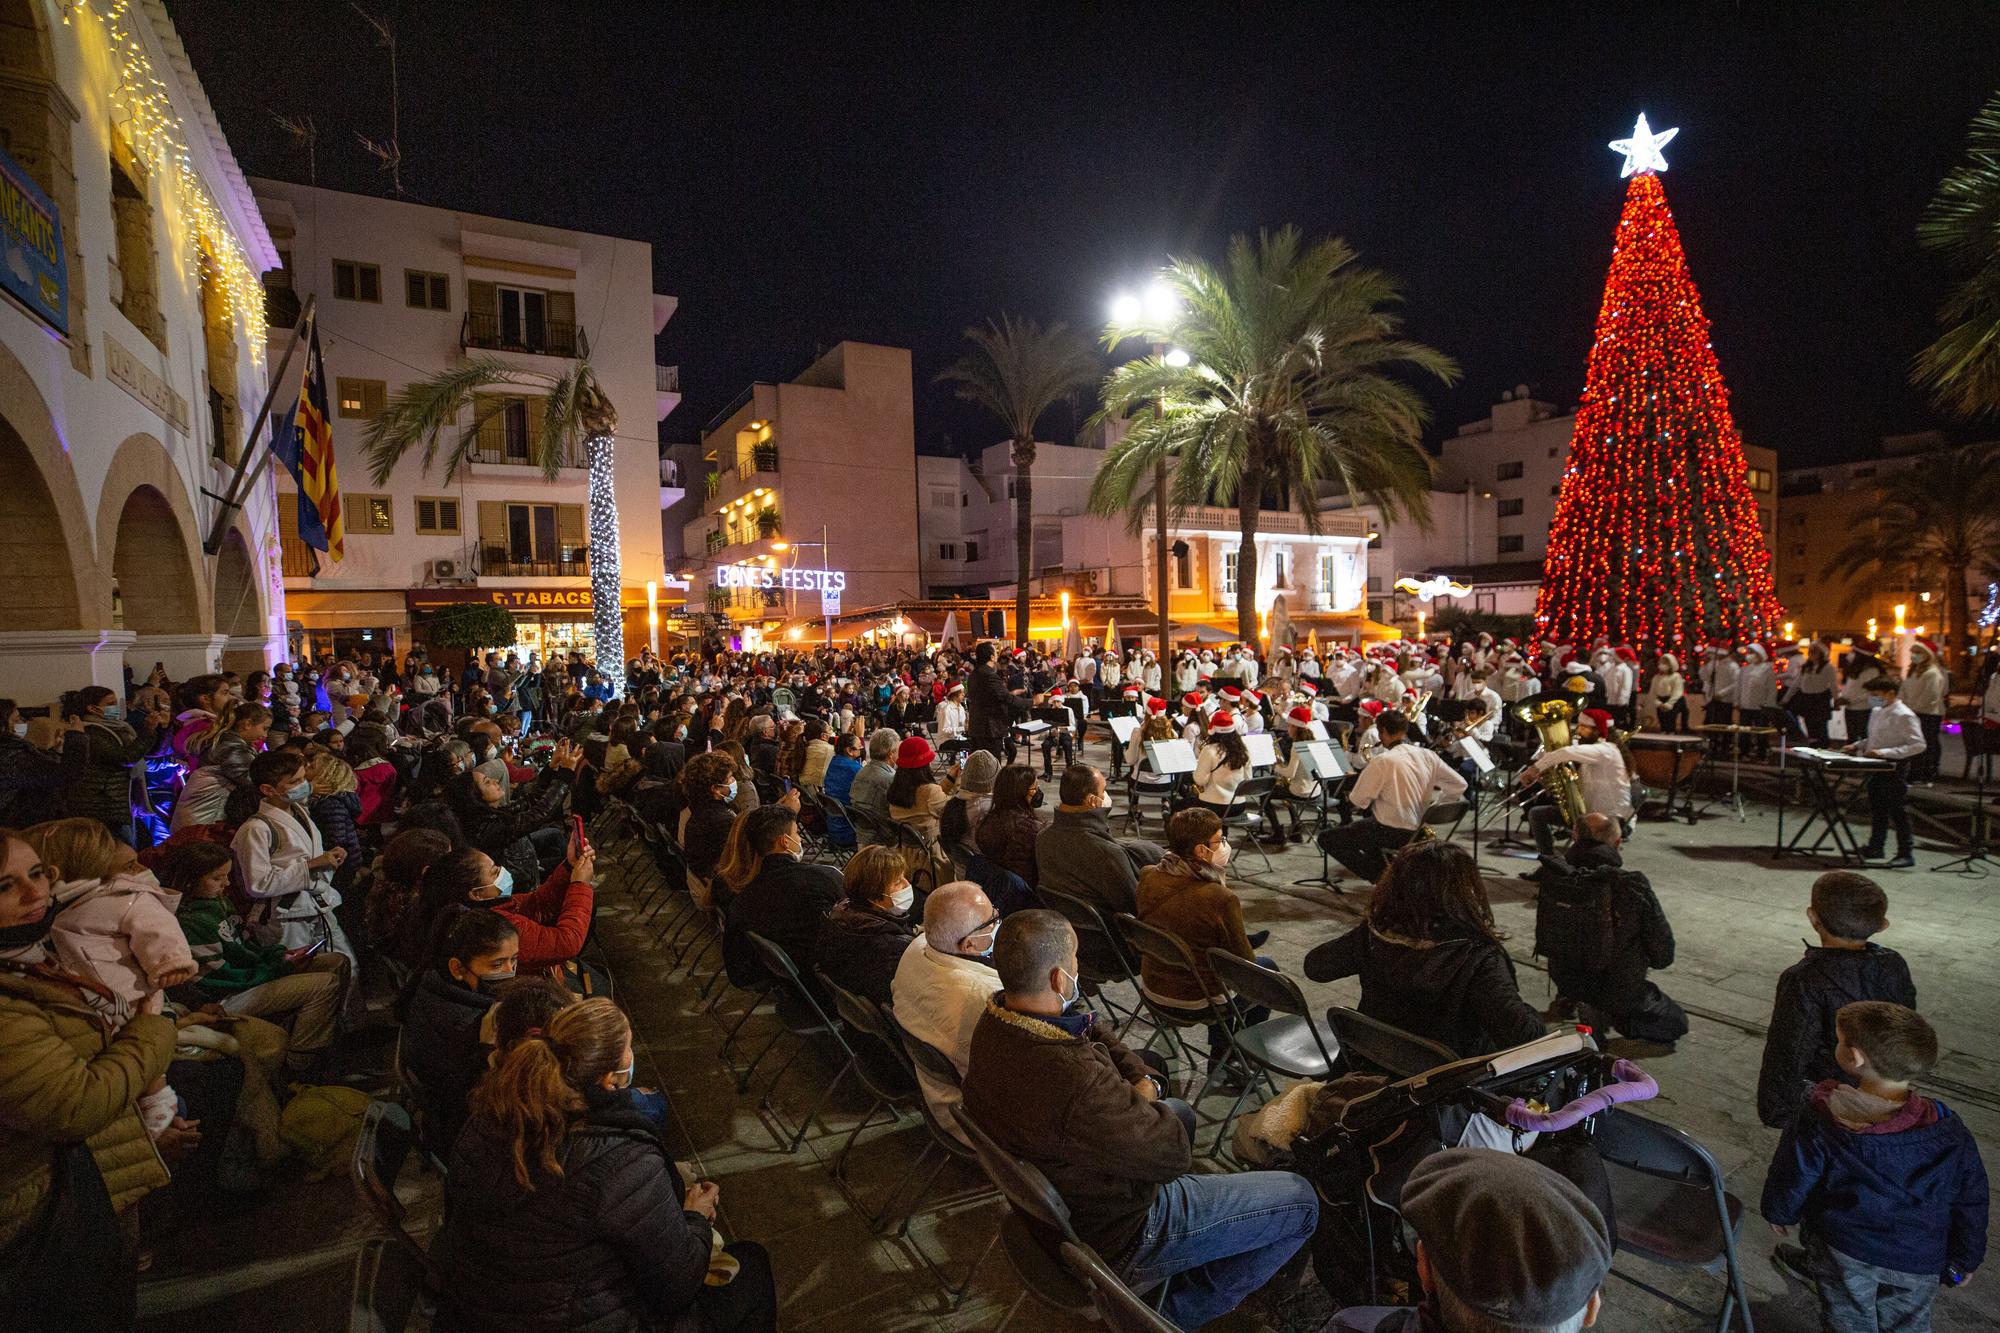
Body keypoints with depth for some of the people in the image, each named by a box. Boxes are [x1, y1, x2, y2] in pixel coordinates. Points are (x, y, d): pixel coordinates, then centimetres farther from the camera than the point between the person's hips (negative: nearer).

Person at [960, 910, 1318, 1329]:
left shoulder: (996, 1020, -15)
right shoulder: (1075, 1082, -42)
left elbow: (1092, 1029, 1)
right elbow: (1173, 1153, -27)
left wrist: (1143, 1079, -12)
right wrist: (1146, 1095, -10)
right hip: (1116, 1236, -8)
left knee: (1180, 1112, 31)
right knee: (1300, 1201, 3)